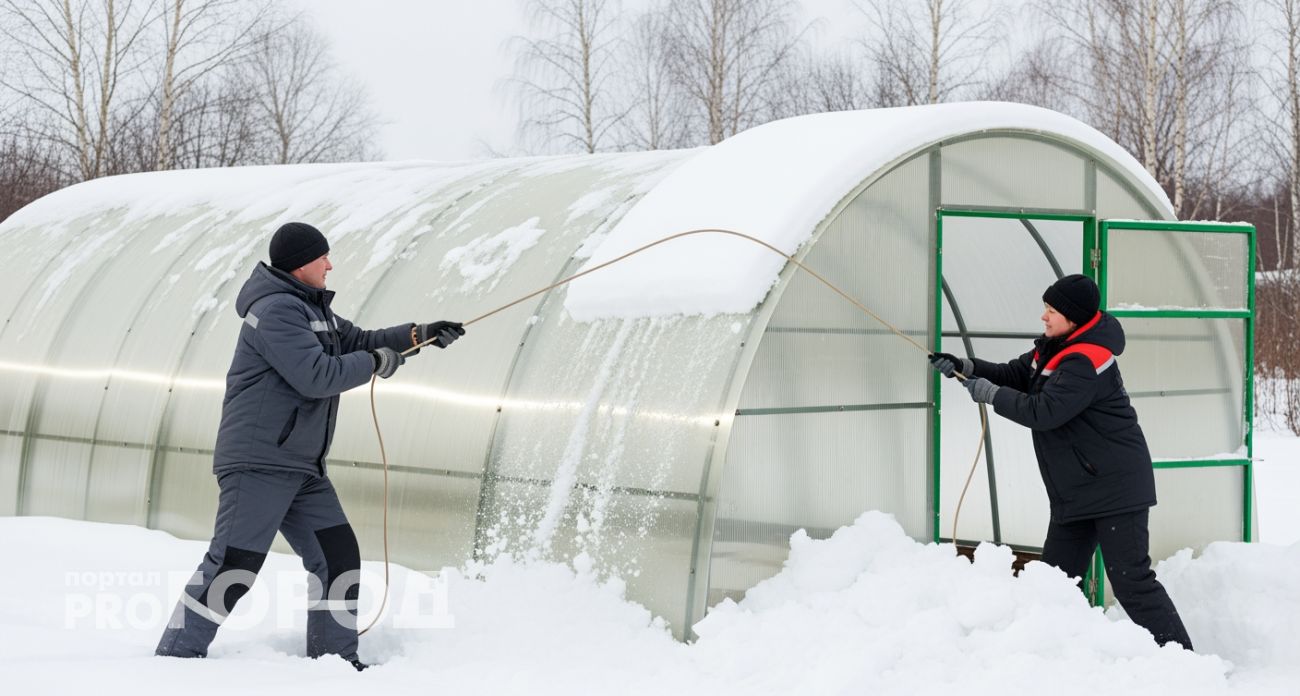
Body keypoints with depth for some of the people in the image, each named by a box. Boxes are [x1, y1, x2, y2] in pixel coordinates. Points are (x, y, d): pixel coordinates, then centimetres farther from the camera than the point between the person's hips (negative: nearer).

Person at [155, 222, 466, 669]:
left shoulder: (309, 308, 17)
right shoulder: (275, 310, -14)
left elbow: (354, 340, 28)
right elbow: (316, 376, -22)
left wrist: (417, 335, 17)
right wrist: (375, 363, -9)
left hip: (303, 467, 10)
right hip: (258, 461, -10)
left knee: (338, 555, 7)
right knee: (234, 565, -13)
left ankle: (335, 658, 15)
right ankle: (175, 657, -7)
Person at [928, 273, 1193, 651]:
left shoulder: (1086, 362, -23)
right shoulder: (1055, 347, 7)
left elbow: (1043, 411, -26)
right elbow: (1015, 375, 14)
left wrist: (988, 392, -16)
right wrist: (967, 367, -2)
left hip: (1115, 488, -10)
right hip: (1077, 489, 10)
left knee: (1131, 580, -10)